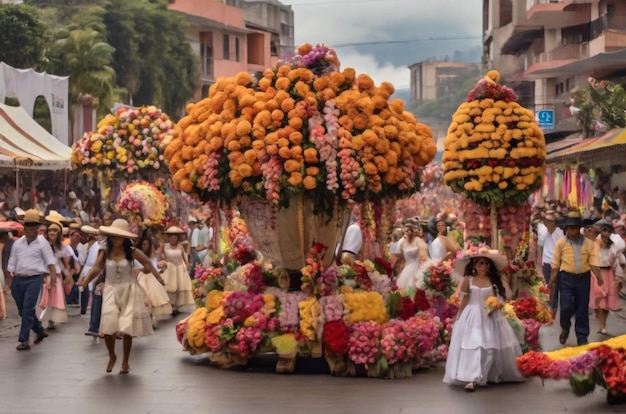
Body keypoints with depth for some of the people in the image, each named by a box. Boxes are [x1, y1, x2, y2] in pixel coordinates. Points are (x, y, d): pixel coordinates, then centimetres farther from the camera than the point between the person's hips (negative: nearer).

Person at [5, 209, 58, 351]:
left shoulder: (42, 243, -3)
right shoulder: (17, 243, 9)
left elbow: (50, 261, -7)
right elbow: (12, 263, 13)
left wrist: (53, 276, -20)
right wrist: (10, 281, 10)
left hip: (34, 279, -5)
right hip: (18, 280, 5)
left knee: (28, 310, -8)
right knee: (22, 310, 12)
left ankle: (24, 340, -4)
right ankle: (40, 331, 30)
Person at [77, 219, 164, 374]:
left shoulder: (131, 252, -8)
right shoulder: (105, 251, -6)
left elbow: (147, 263, -5)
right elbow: (97, 267, -13)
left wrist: (158, 277, -19)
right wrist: (85, 281, -28)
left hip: (129, 290, -1)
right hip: (111, 290, 1)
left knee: (127, 327, 2)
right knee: (108, 326, -12)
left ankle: (125, 362, 19)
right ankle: (112, 356, 16)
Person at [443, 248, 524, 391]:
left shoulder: (495, 280, -2)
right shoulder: (468, 280, -3)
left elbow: (499, 298, 4)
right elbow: (465, 299, 4)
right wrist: (459, 316, 4)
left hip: (491, 317, 2)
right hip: (473, 316, -1)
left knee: (491, 347, 3)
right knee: (472, 346, -8)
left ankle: (490, 375, 18)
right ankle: (471, 379, -12)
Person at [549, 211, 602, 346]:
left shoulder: (589, 243, 1)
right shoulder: (561, 243, -2)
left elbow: (593, 262, 0)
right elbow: (555, 263, 2)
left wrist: (598, 276, -14)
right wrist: (552, 280, -3)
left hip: (583, 277, 1)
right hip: (566, 277, -1)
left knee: (582, 308, 7)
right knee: (566, 307, -9)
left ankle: (582, 336, 20)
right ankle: (565, 328, 21)